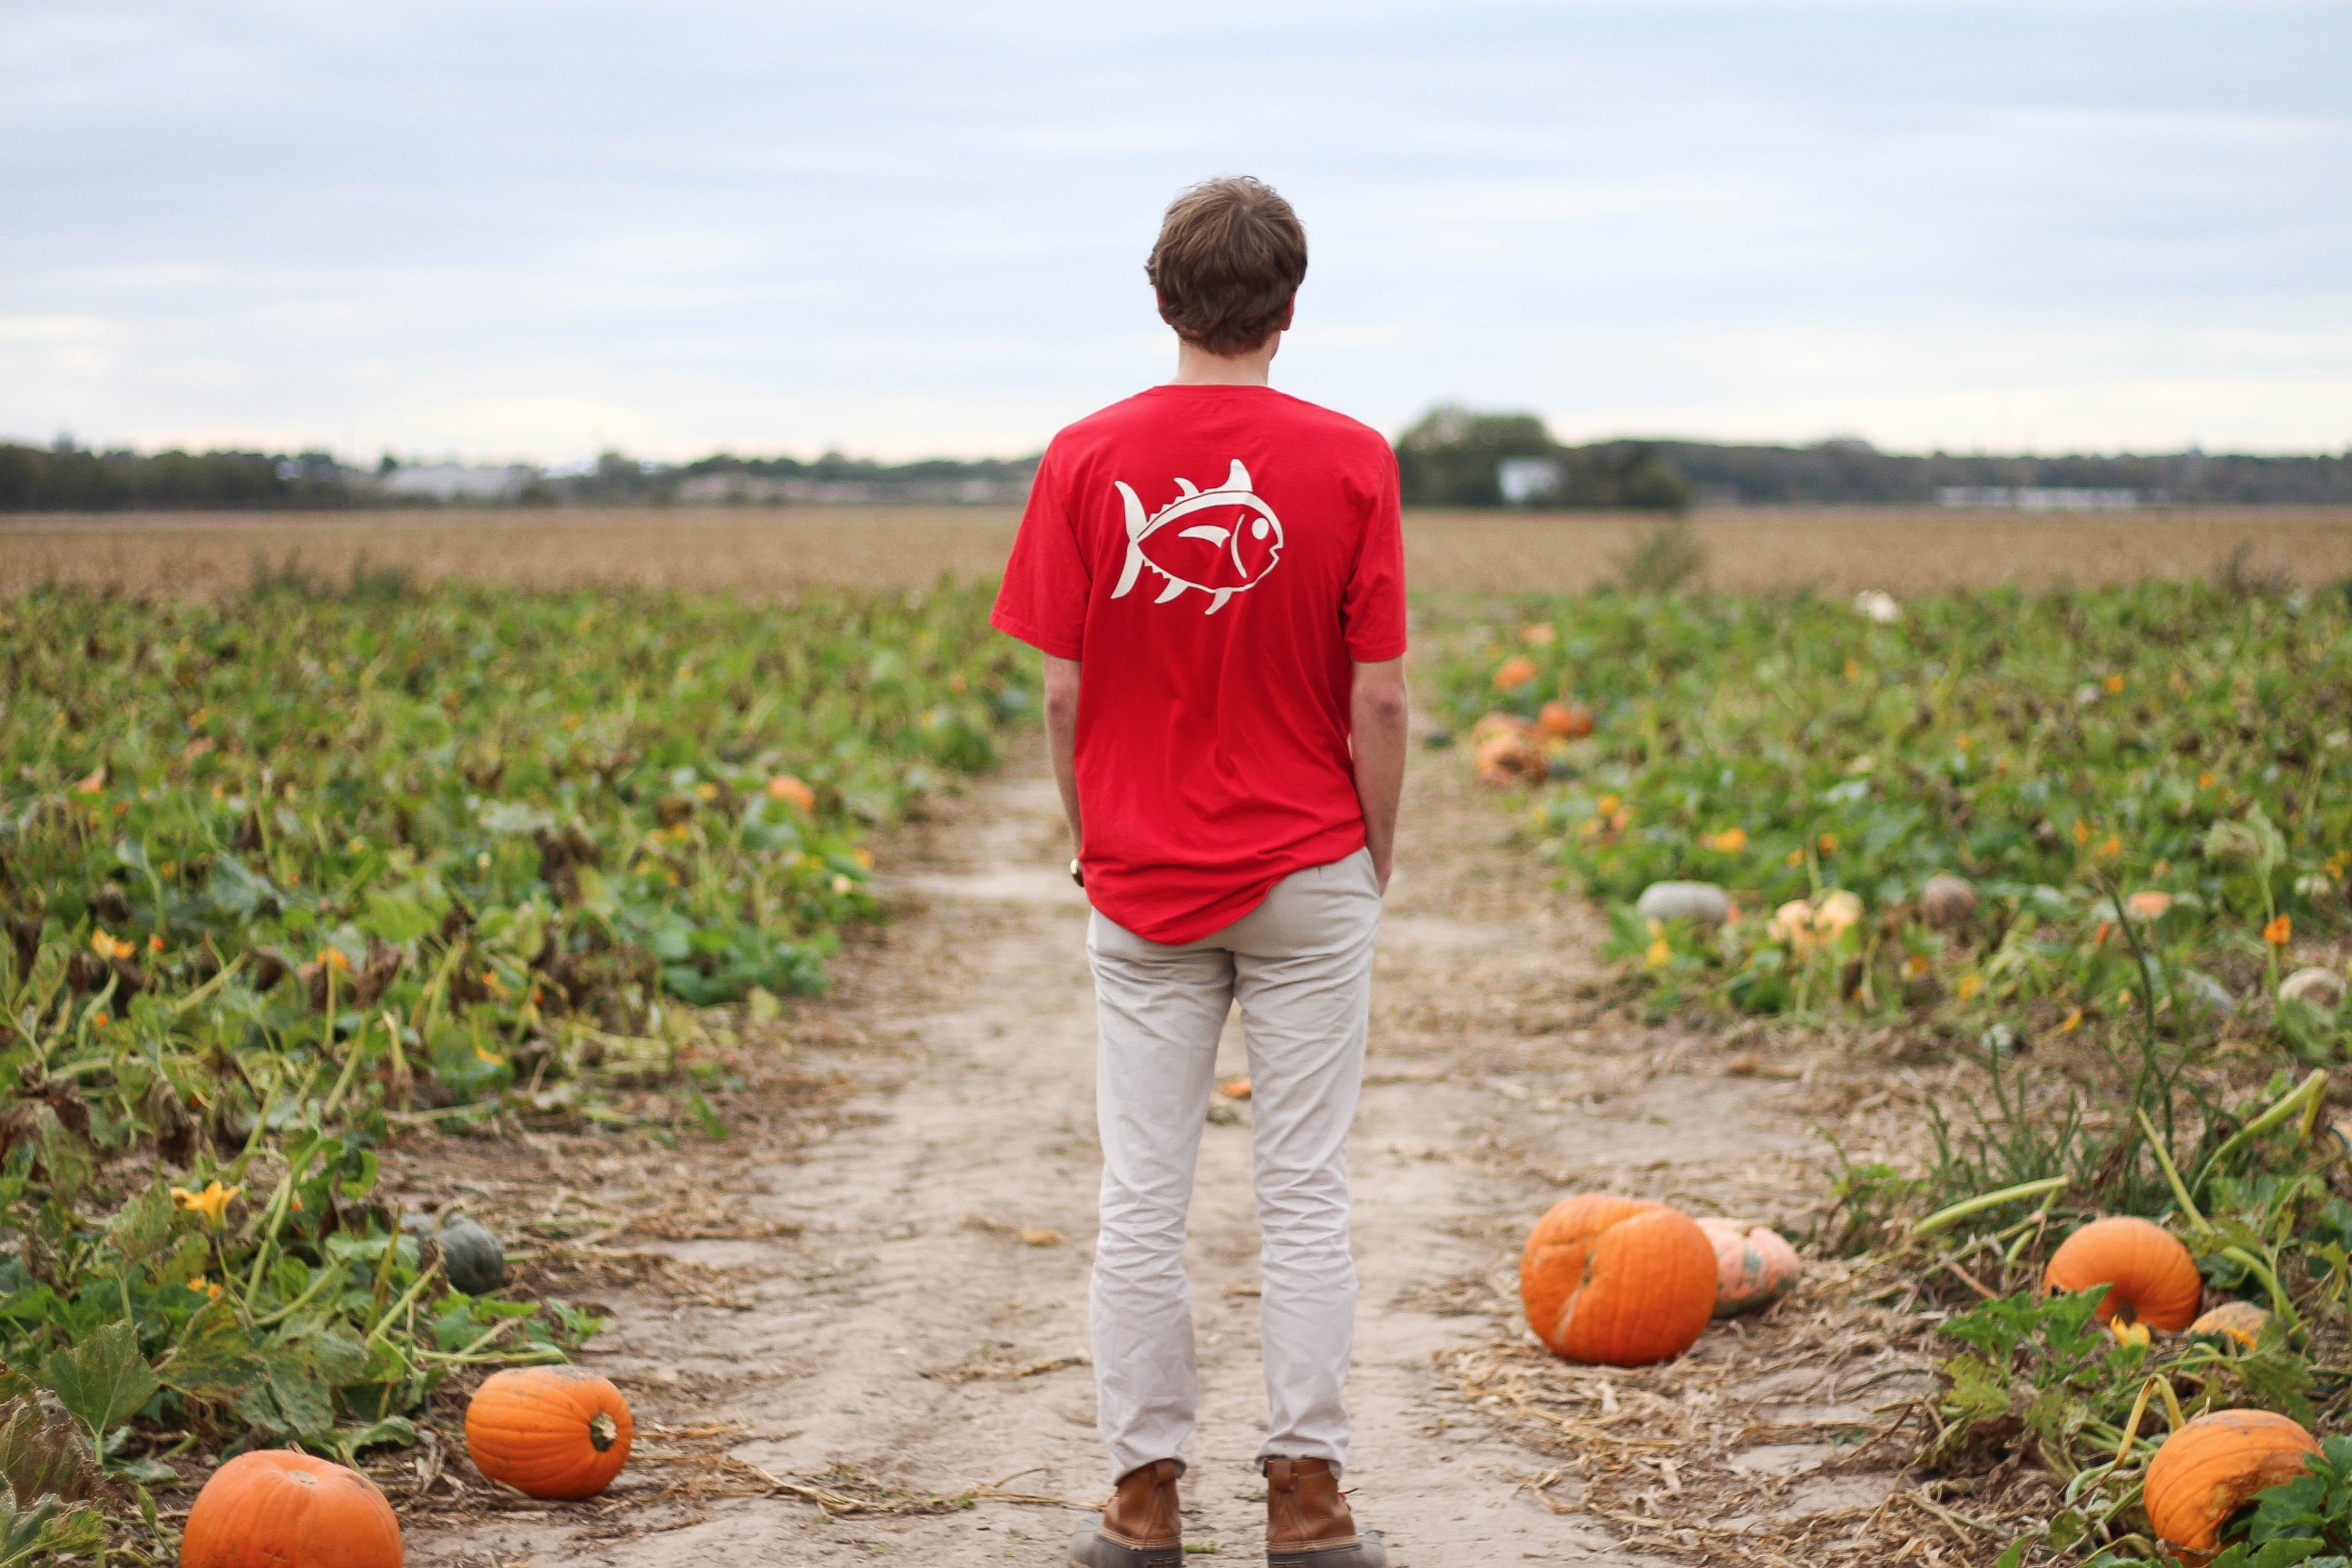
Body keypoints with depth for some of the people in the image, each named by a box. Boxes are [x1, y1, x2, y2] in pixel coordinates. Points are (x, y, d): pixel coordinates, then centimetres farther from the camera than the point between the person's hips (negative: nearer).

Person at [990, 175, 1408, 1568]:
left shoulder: (1088, 461, -4)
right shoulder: (1349, 461, -7)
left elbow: (1063, 691, -3)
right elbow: (1378, 696, -7)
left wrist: (1096, 841, 11)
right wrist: (1378, 858, 6)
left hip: (1141, 883, 1)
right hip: (1308, 877, -1)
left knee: (1141, 1197, 7)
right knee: (1307, 1193, 5)